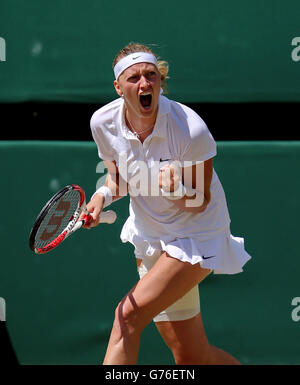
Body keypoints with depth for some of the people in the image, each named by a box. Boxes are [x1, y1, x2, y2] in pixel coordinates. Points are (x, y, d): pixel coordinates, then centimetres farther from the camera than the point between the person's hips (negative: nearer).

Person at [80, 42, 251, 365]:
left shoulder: (191, 130, -26)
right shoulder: (103, 123, -12)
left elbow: (200, 202, -16)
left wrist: (177, 191, -37)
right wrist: (105, 194, -15)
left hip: (196, 234, -5)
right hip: (148, 235, 5)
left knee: (128, 315, -22)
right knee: (191, 357, 8)